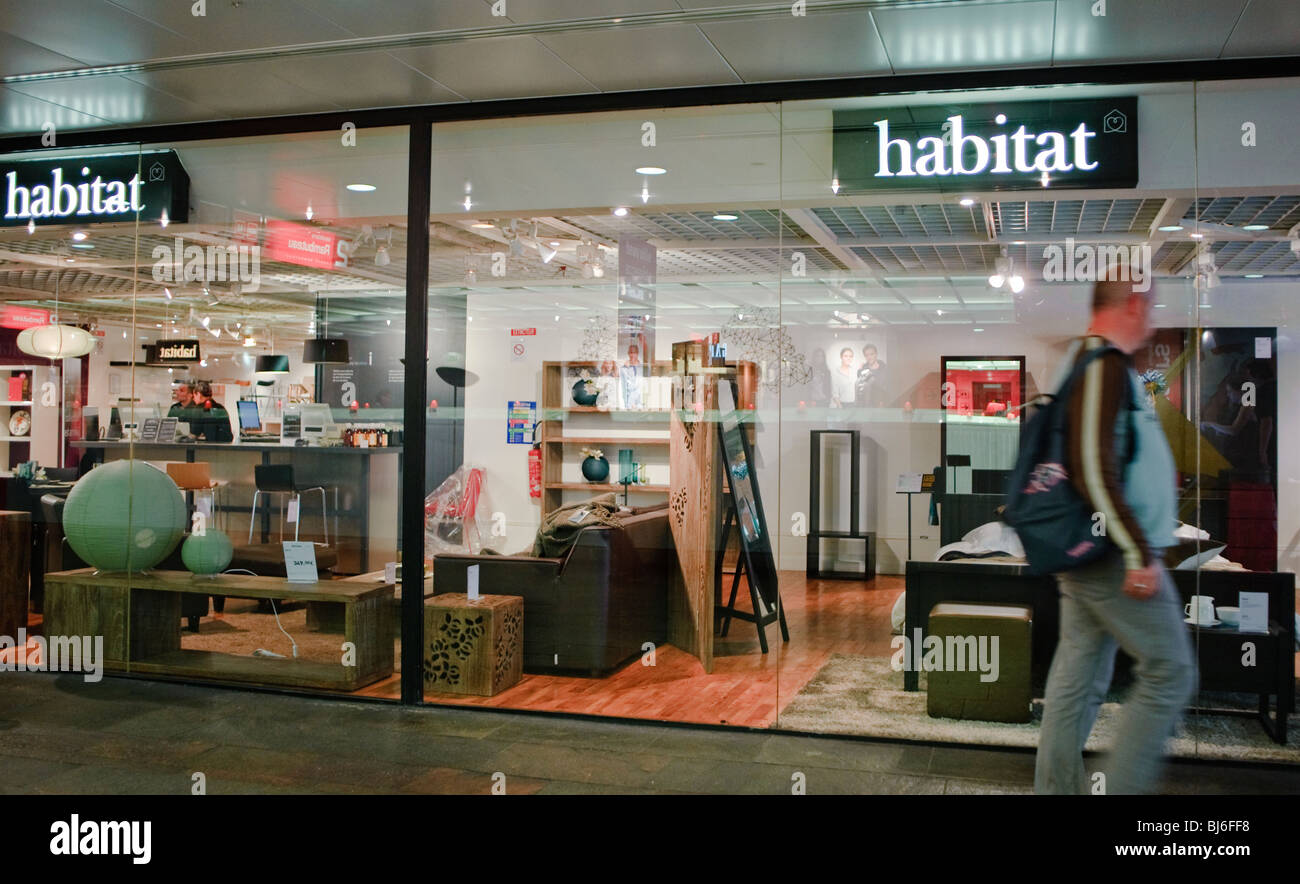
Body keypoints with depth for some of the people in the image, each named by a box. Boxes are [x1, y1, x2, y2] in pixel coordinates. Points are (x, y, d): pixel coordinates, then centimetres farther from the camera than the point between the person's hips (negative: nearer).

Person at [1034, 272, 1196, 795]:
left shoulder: (1081, 361, 15)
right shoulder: (1106, 365, -16)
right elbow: (1094, 469, -24)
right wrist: (1139, 554, -22)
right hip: (1114, 555, -10)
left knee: (1079, 677, 12)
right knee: (1169, 673, -2)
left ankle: (1056, 788, 19)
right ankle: (1117, 789, 1)